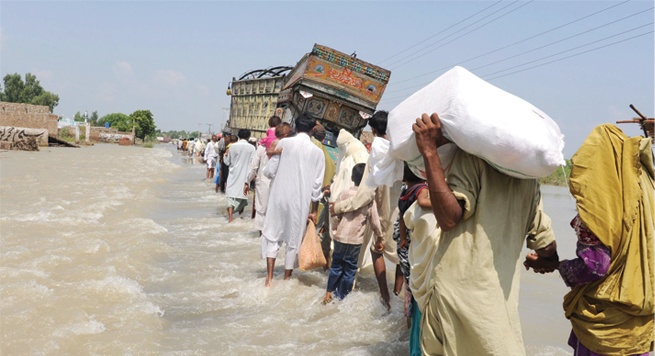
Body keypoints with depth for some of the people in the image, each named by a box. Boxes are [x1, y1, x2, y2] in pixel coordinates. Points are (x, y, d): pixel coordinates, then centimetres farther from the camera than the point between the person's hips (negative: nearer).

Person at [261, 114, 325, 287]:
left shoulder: (284, 143, -3)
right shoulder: (317, 152, -1)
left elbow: (270, 171, -3)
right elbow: (316, 185, 0)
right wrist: (314, 210, 8)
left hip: (279, 197, 0)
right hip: (301, 201, 0)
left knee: (272, 235, 11)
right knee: (294, 240, 12)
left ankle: (269, 278, 4)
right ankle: (287, 278, 22)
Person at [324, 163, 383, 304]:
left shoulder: (344, 194, -4)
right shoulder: (369, 199, -6)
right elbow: (375, 221, -2)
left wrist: (334, 227, 15)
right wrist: (379, 237, 11)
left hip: (340, 237, 2)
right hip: (356, 240, -1)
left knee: (336, 265, 17)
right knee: (350, 268, 10)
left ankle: (329, 292, 19)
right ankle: (341, 296, 17)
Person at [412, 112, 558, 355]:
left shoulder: (472, 155, -7)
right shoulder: (528, 176, 12)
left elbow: (448, 218, -20)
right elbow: (547, 248, 12)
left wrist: (430, 152, -19)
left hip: (456, 291, -6)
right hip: (499, 299, 6)